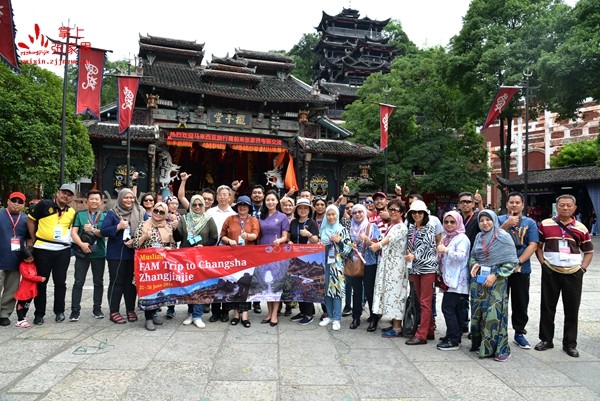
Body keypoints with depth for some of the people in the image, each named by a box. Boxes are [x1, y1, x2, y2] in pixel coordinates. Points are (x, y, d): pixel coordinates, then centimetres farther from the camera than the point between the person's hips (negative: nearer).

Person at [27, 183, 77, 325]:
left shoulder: (72, 212, 7)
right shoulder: (44, 204, -4)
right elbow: (30, 220, 1)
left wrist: (67, 239, 5)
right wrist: (34, 240, 0)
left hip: (63, 250, 3)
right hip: (42, 249, -2)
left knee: (60, 282, 8)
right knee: (41, 282, 7)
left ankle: (59, 311, 20)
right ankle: (39, 314, 18)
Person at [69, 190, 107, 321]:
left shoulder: (105, 216, 5)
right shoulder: (80, 214, 7)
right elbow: (73, 232, -2)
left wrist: (93, 230, -19)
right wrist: (81, 244, -16)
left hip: (99, 253, 0)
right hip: (82, 252, 0)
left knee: (98, 282, 9)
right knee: (78, 282, 1)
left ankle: (97, 308, 20)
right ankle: (75, 310, 7)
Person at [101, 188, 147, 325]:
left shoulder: (141, 212, 6)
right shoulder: (112, 213, 0)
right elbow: (103, 231, -6)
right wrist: (118, 227, -19)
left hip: (134, 253, 2)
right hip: (116, 254, -2)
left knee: (131, 281, 10)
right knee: (116, 282, 3)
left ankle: (131, 310, 20)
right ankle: (114, 312, 11)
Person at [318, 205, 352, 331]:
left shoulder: (342, 230, -1)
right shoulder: (322, 230, 10)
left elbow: (348, 249, -4)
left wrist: (339, 241, -17)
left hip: (337, 265, -4)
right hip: (324, 264, 4)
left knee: (336, 289, -4)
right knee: (326, 289, 8)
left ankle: (336, 319, 5)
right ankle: (329, 316, 21)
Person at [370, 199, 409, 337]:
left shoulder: (402, 227, -10)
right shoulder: (390, 226, 17)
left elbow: (391, 238, -31)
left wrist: (379, 244, -46)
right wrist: (377, 246, 5)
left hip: (396, 265, -8)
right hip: (387, 265, 8)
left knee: (395, 293, -5)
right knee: (389, 293, 11)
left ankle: (397, 328, 2)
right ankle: (395, 324, 20)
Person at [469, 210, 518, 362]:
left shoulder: (503, 237, -5)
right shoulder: (479, 237, 10)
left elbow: (511, 261, -7)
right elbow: (473, 255, 19)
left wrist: (495, 275, -14)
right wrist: (474, 264, -3)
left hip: (496, 281, -5)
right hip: (478, 279, 5)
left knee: (494, 313, -7)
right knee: (477, 312, 8)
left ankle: (501, 349, 5)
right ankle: (479, 343, 22)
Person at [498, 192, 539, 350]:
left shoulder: (530, 223, 3)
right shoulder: (499, 220, 3)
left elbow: (533, 245, -5)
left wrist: (518, 262, -13)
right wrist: (507, 224, -20)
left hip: (521, 269, 1)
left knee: (521, 303, 10)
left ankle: (519, 333, 25)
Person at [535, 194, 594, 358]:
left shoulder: (581, 228, 2)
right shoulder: (545, 224, 0)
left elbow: (589, 251, 11)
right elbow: (537, 245, 6)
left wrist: (583, 268, 0)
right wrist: (542, 262, -4)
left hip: (573, 274, 1)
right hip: (550, 272, 0)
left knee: (572, 310, 8)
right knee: (547, 308, 8)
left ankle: (570, 344, 21)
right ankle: (546, 339, 22)